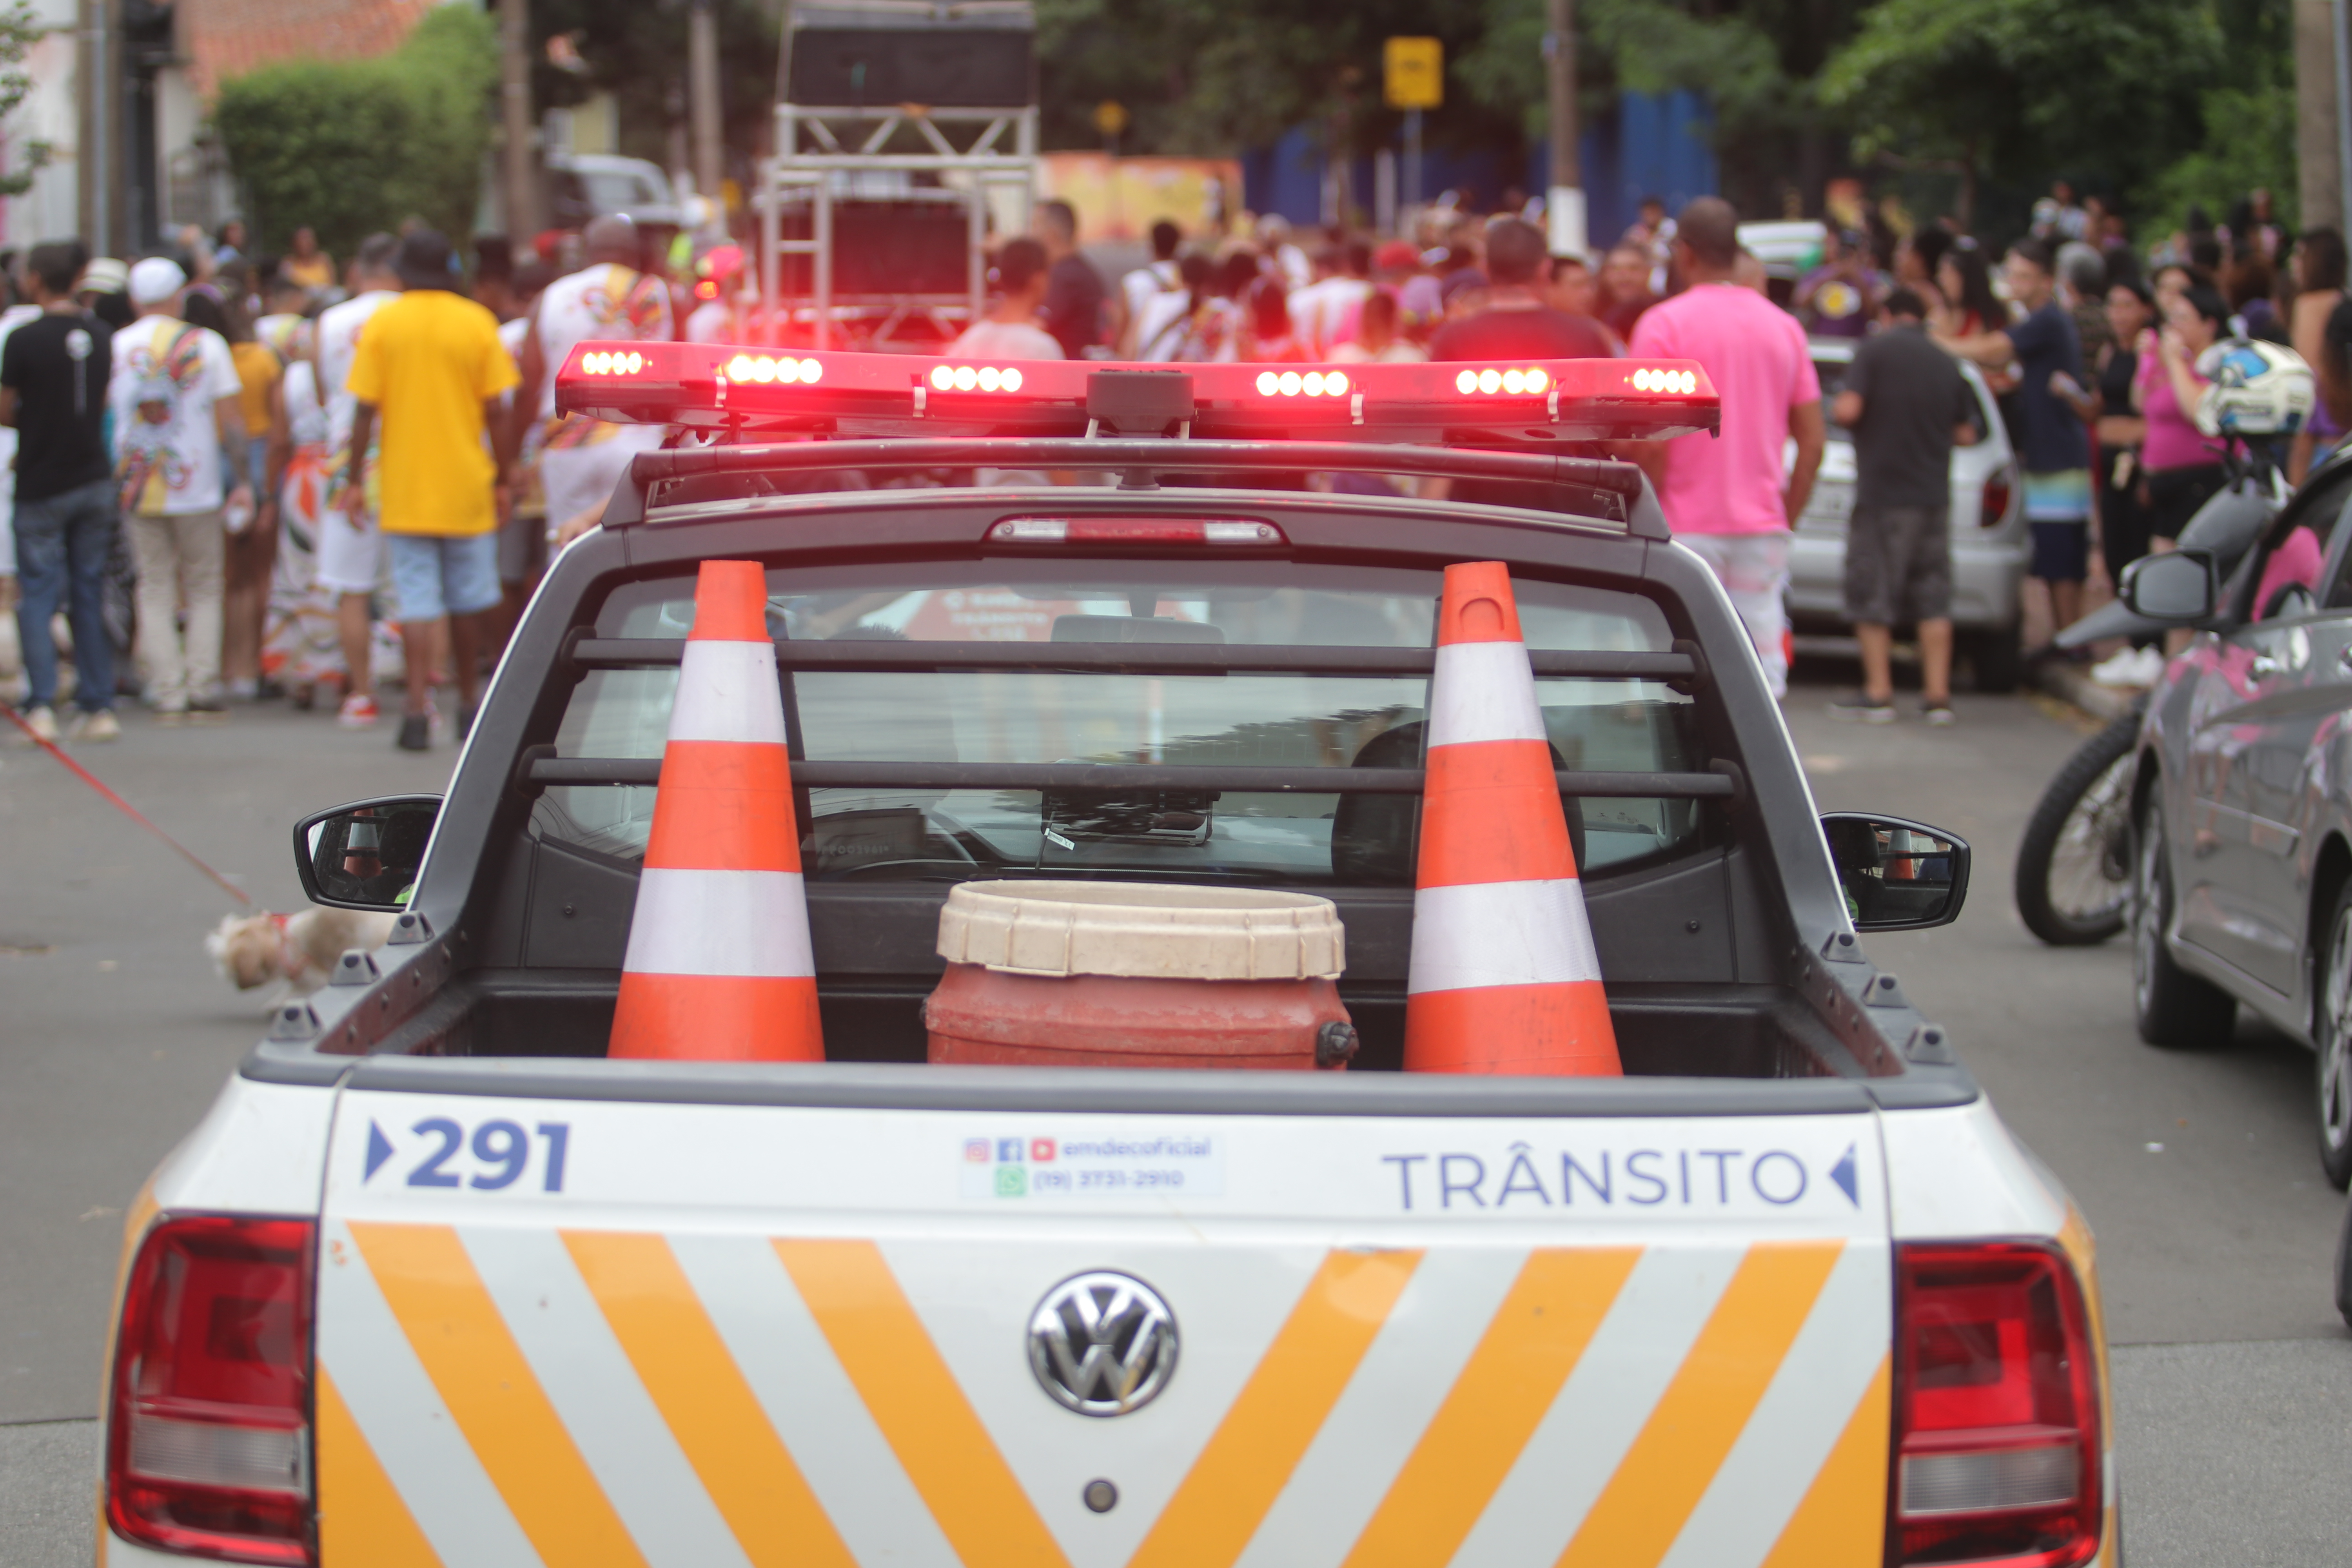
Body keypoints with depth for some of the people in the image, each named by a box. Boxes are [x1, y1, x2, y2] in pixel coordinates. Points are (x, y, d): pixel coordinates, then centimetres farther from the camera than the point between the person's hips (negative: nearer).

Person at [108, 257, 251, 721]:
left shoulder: (114, 347, 1)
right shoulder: (206, 344, -1)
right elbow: (230, 422, -2)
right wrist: (241, 482, 4)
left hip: (138, 487, 1)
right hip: (198, 490, -1)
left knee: (155, 590, 7)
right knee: (204, 588, 10)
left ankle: (168, 694, 0)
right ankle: (202, 689, 2)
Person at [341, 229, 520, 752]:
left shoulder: (383, 324, -3)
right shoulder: (477, 322, -2)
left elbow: (365, 410, -5)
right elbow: (495, 412, -3)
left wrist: (356, 479, 2)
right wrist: (503, 478, 5)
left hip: (405, 489, -1)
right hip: (466, 488, 1)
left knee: (418, 601, -1)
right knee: (467, 602, 14)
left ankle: (418, 711, -11)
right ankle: (469, 707, 23)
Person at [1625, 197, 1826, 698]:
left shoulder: (1664, 324, -7)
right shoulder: (1784, 327, 9)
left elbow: (1649, 441, -13)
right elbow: (1813, 439, 8)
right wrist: (1786, 519, 16)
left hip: (1688, 526, -4)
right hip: (1762, 526, 4)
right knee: (1764, 675, 4)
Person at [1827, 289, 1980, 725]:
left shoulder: (1876, 349, -7)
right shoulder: (1946, 363, 8)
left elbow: (1848, 410, -17)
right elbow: (1967, 434, 12)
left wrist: (1837, 405, 5)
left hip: (1882, 495, -5)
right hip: (1934, 495, 5)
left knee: (1872, 595, 2)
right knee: (1934, 598, 7)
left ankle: (1878, 693, 1)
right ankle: (1937, 694, 5)